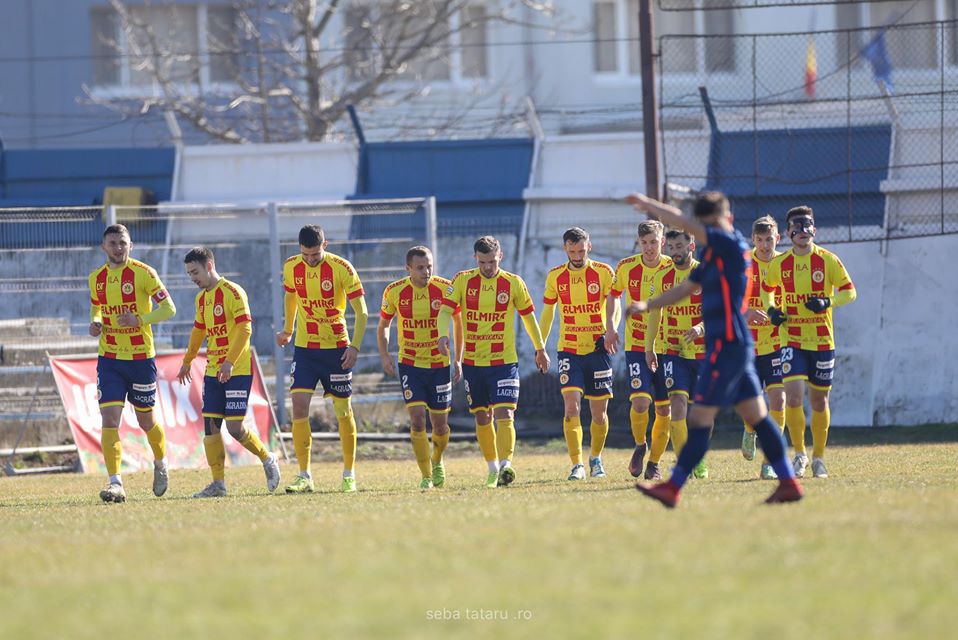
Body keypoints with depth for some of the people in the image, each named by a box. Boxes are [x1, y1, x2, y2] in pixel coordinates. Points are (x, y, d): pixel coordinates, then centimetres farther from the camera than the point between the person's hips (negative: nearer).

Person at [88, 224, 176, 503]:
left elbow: (169, 309, -8)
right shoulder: (96, 278, 6)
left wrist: (139, 320, -24)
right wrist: (95, 323, -1)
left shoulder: (143, 273, -8)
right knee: (109, 420, -12)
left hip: (141, 357, -3)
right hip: (109, 358, 3)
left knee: (146, 420, 10)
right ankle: (115, 483, -15)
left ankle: (161, 465, 39)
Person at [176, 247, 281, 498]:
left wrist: (230, 362, -25)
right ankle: (218, 484, 2)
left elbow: (245, 328, -18)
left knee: (235, 427, -11)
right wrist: (187, 362, 32)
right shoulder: (202, 298, 14)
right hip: (213, 371, 8)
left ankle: (268, 460, 14)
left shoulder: (232, 292, -11)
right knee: (210, 425, -1)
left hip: (237, 371, -8)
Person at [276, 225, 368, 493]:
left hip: (336, 347, -3)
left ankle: (349, 474, 16)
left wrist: (354, 346, -20)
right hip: (304, 348, 3)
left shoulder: (341, 268, -13)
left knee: (343, 409, 3)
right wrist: (287, 330, 23)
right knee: (299, 405, -10)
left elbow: (361, 312, -11)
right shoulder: (291, 267, -2)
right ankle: (304, 476, -6)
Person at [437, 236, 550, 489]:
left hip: (504, 361, -2)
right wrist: (443, 335, -26)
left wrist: (540, 349, 17)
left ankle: (505, 465, -23)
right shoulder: (463, 281, 0)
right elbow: (445, 310, -6)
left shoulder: (513, 283, -1)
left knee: (504, 415, -16)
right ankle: (492, 468, 23)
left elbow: (528, 316, 11)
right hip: (473, 362, 2)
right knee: (482, 418, 10)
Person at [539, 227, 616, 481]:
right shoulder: (555, 276, 4)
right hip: (569, 351, 1)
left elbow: (613, 305, -4)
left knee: (599, 412, 5)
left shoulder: (603, 272, -2)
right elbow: (547, 312, 13)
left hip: (598, 349, -1)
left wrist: (610, 331, -22)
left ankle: (596, 459, 28)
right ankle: (577, 465, -13)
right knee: (572, 407, -14)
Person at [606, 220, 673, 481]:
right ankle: (640, 446, 11)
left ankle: (654, 462, 21)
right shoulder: (626, 267, -4)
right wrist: (611, 327, 4)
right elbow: (613, 295, 14)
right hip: (636, 345, -1)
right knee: (640, 401, -17)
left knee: (665, 409, 3)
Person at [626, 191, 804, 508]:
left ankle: (672, 488, -6)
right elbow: (685, 289, 25)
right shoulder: (714, 254, 17)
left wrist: (647, 204, -1)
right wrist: (647, 305, 14)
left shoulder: (731, 244, -11)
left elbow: (682, 223, -13)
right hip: (737, 347, 10)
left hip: (726, 347, -10)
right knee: (757, 416, 9)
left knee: (700, 418, -7)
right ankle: (789, 483, 8)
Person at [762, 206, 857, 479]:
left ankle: (818, 458, 21)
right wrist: (771, 310, 0)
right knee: (793, 396, -15)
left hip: (822, 340, 0)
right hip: (792, 340, 0)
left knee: (819, 401, 7)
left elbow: (849, 291, 0)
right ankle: (799, 454, 0)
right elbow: (767, 289, 20)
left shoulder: (828, 261, -4)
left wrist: (828, 302, -19)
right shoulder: (779, 264, 1)